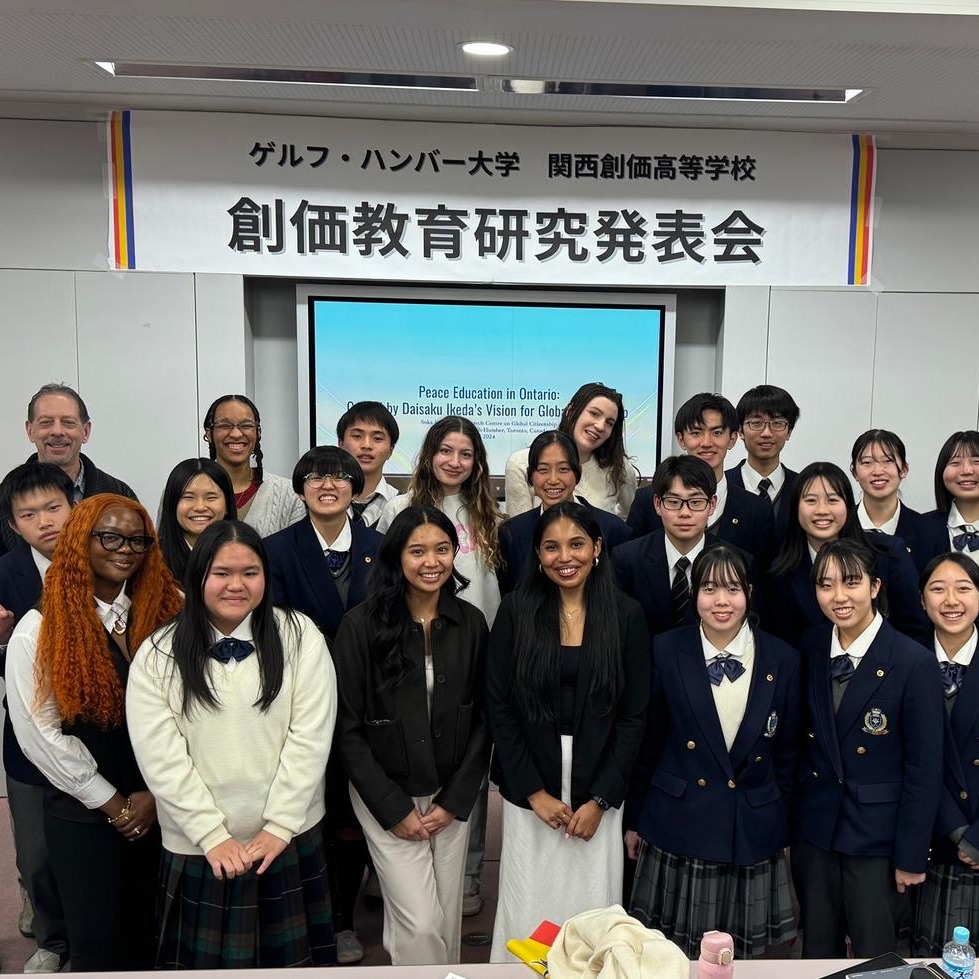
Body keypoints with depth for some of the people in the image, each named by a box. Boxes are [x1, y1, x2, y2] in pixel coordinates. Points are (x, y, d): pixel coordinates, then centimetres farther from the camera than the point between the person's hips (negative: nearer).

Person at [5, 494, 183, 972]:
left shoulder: (165, 615, -2)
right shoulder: (39, 630, -10)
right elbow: (40, 733, -11)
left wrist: (157, 793, -7)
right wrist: (113, 803, -9)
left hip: (160, 806, 3)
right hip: (82, 812, -2)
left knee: (149, 934, 15)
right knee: (97, 940, 11)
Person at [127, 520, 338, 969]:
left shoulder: (300, 636, -4)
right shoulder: (156, 655, -3)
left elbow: (310, 738, -8)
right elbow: (160, 758, -7)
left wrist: (279, 827, -10)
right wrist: (214, 837, -11)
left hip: (290, 840, 0)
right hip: (199, 848, 0)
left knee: (291, 954, 14)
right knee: (209, 956, 13)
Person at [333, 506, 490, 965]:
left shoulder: (470, 623, -3)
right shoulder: (361, 625, -13)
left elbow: (483, 719, 2)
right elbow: (348, 728, -9)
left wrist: (455, 801, -4)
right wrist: (394, 808, -10)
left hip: (451, 797, 3)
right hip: (385, 796, -3)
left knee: (448, 919, 13)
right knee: (421, 925, -4)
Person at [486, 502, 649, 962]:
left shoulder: (626, 615, -2)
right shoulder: (516, 610, -4)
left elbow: (634, 715, -1)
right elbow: (498, 708, -4)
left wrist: (600, 800, -5)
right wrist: (534, 792, -7)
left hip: (598, 793, 1)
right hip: (529, 792, 0)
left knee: (591, 910, 7)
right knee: (528, 911, 7)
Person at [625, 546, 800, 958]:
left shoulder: (782, 660, -3)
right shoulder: (666, 651, -6)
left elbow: (787, 753, 5)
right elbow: (648, 742, 0)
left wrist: (784, 832, 10)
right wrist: (633, 820, 5)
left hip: (754, 833, 1)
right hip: (679, 828, -1)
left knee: (744, 957, 14)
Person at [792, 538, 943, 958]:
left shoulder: (914, 663, -15)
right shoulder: (810, 649, -1)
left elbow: (924, 769, -11)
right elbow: (803, 739, 6)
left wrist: (911, 856, -9)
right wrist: (787, 823, 6)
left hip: (875, 836, -4)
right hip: (813, 829, 4)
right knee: (817, 952, 17)